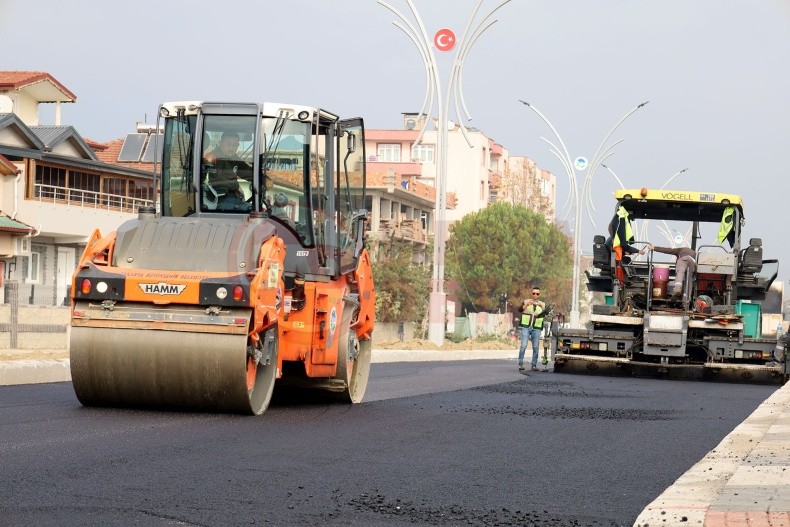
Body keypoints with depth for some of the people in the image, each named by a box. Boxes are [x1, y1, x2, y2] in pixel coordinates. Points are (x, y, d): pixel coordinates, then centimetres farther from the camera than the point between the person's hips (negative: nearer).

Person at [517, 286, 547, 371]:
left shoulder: (542, 304, 15)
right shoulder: (526, 302, 10)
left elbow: (545, 313, -2)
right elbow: (520, 310, -6)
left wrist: (542, 307, -21)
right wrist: (526, 305, -23)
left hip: (536, 328, 2)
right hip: (526, 327, -2)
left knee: (535, 347, 0)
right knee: (523, 346, -11)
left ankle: (534, 365, 5)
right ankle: (520, 364, -7)